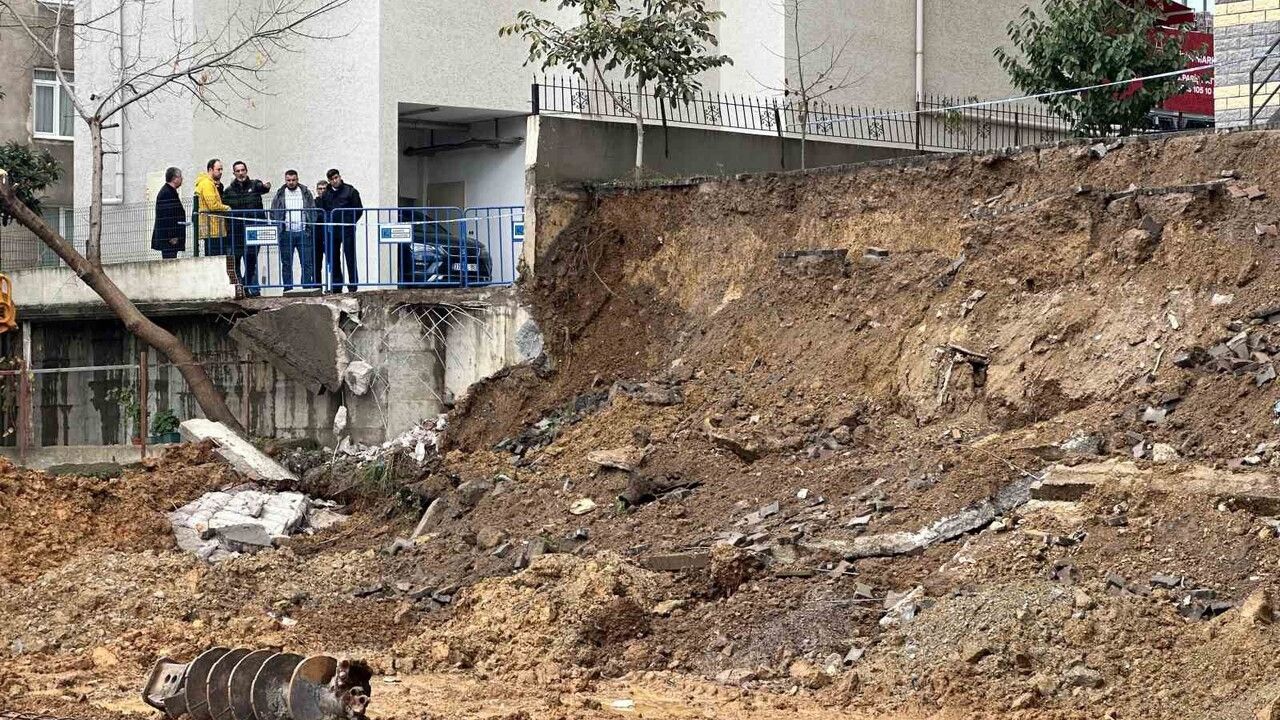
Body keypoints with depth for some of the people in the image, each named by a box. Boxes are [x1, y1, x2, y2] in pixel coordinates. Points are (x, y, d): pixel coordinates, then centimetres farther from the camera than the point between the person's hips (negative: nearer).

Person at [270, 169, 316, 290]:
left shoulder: (306, 193, 8)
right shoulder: (280, 194, 9)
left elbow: (313, 211, 7)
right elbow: (273, 213, 7)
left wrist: (311, 228, -4)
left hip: (303, 232, 0)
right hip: (286, 233, 0)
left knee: (307, 262, -3)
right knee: (286, 263, 3)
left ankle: (307, 287, -1)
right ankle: (287, 288, 7)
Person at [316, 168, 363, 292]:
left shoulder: (350, 191, 0)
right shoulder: (326, 194, 12)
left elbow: (359, 209, 1)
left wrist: (350, 223, -5)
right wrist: (327, 224, 5)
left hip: (347, 230, -4)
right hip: (332, 231, 4)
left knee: (350, 258, -3)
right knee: (333, 260, 5)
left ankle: (353, 286, 0)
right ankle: (336, 286, 11)